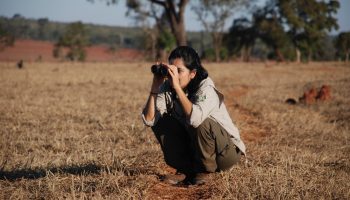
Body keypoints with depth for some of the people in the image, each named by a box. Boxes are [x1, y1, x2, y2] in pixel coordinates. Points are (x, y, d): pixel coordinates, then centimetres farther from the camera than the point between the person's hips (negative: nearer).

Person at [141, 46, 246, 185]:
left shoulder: (206, 88, -25)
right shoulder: (167, 88, -9)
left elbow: (194, 118, -46)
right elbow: (149, 120, -20)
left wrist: (177, 87, -43)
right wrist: (155, 86, -26)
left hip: (227, 152, -5)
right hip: (194, 147, 6)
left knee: (201, 123, -33)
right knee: (160, 122, -9)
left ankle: (204, 171, -8)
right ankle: (185, 170, 1)